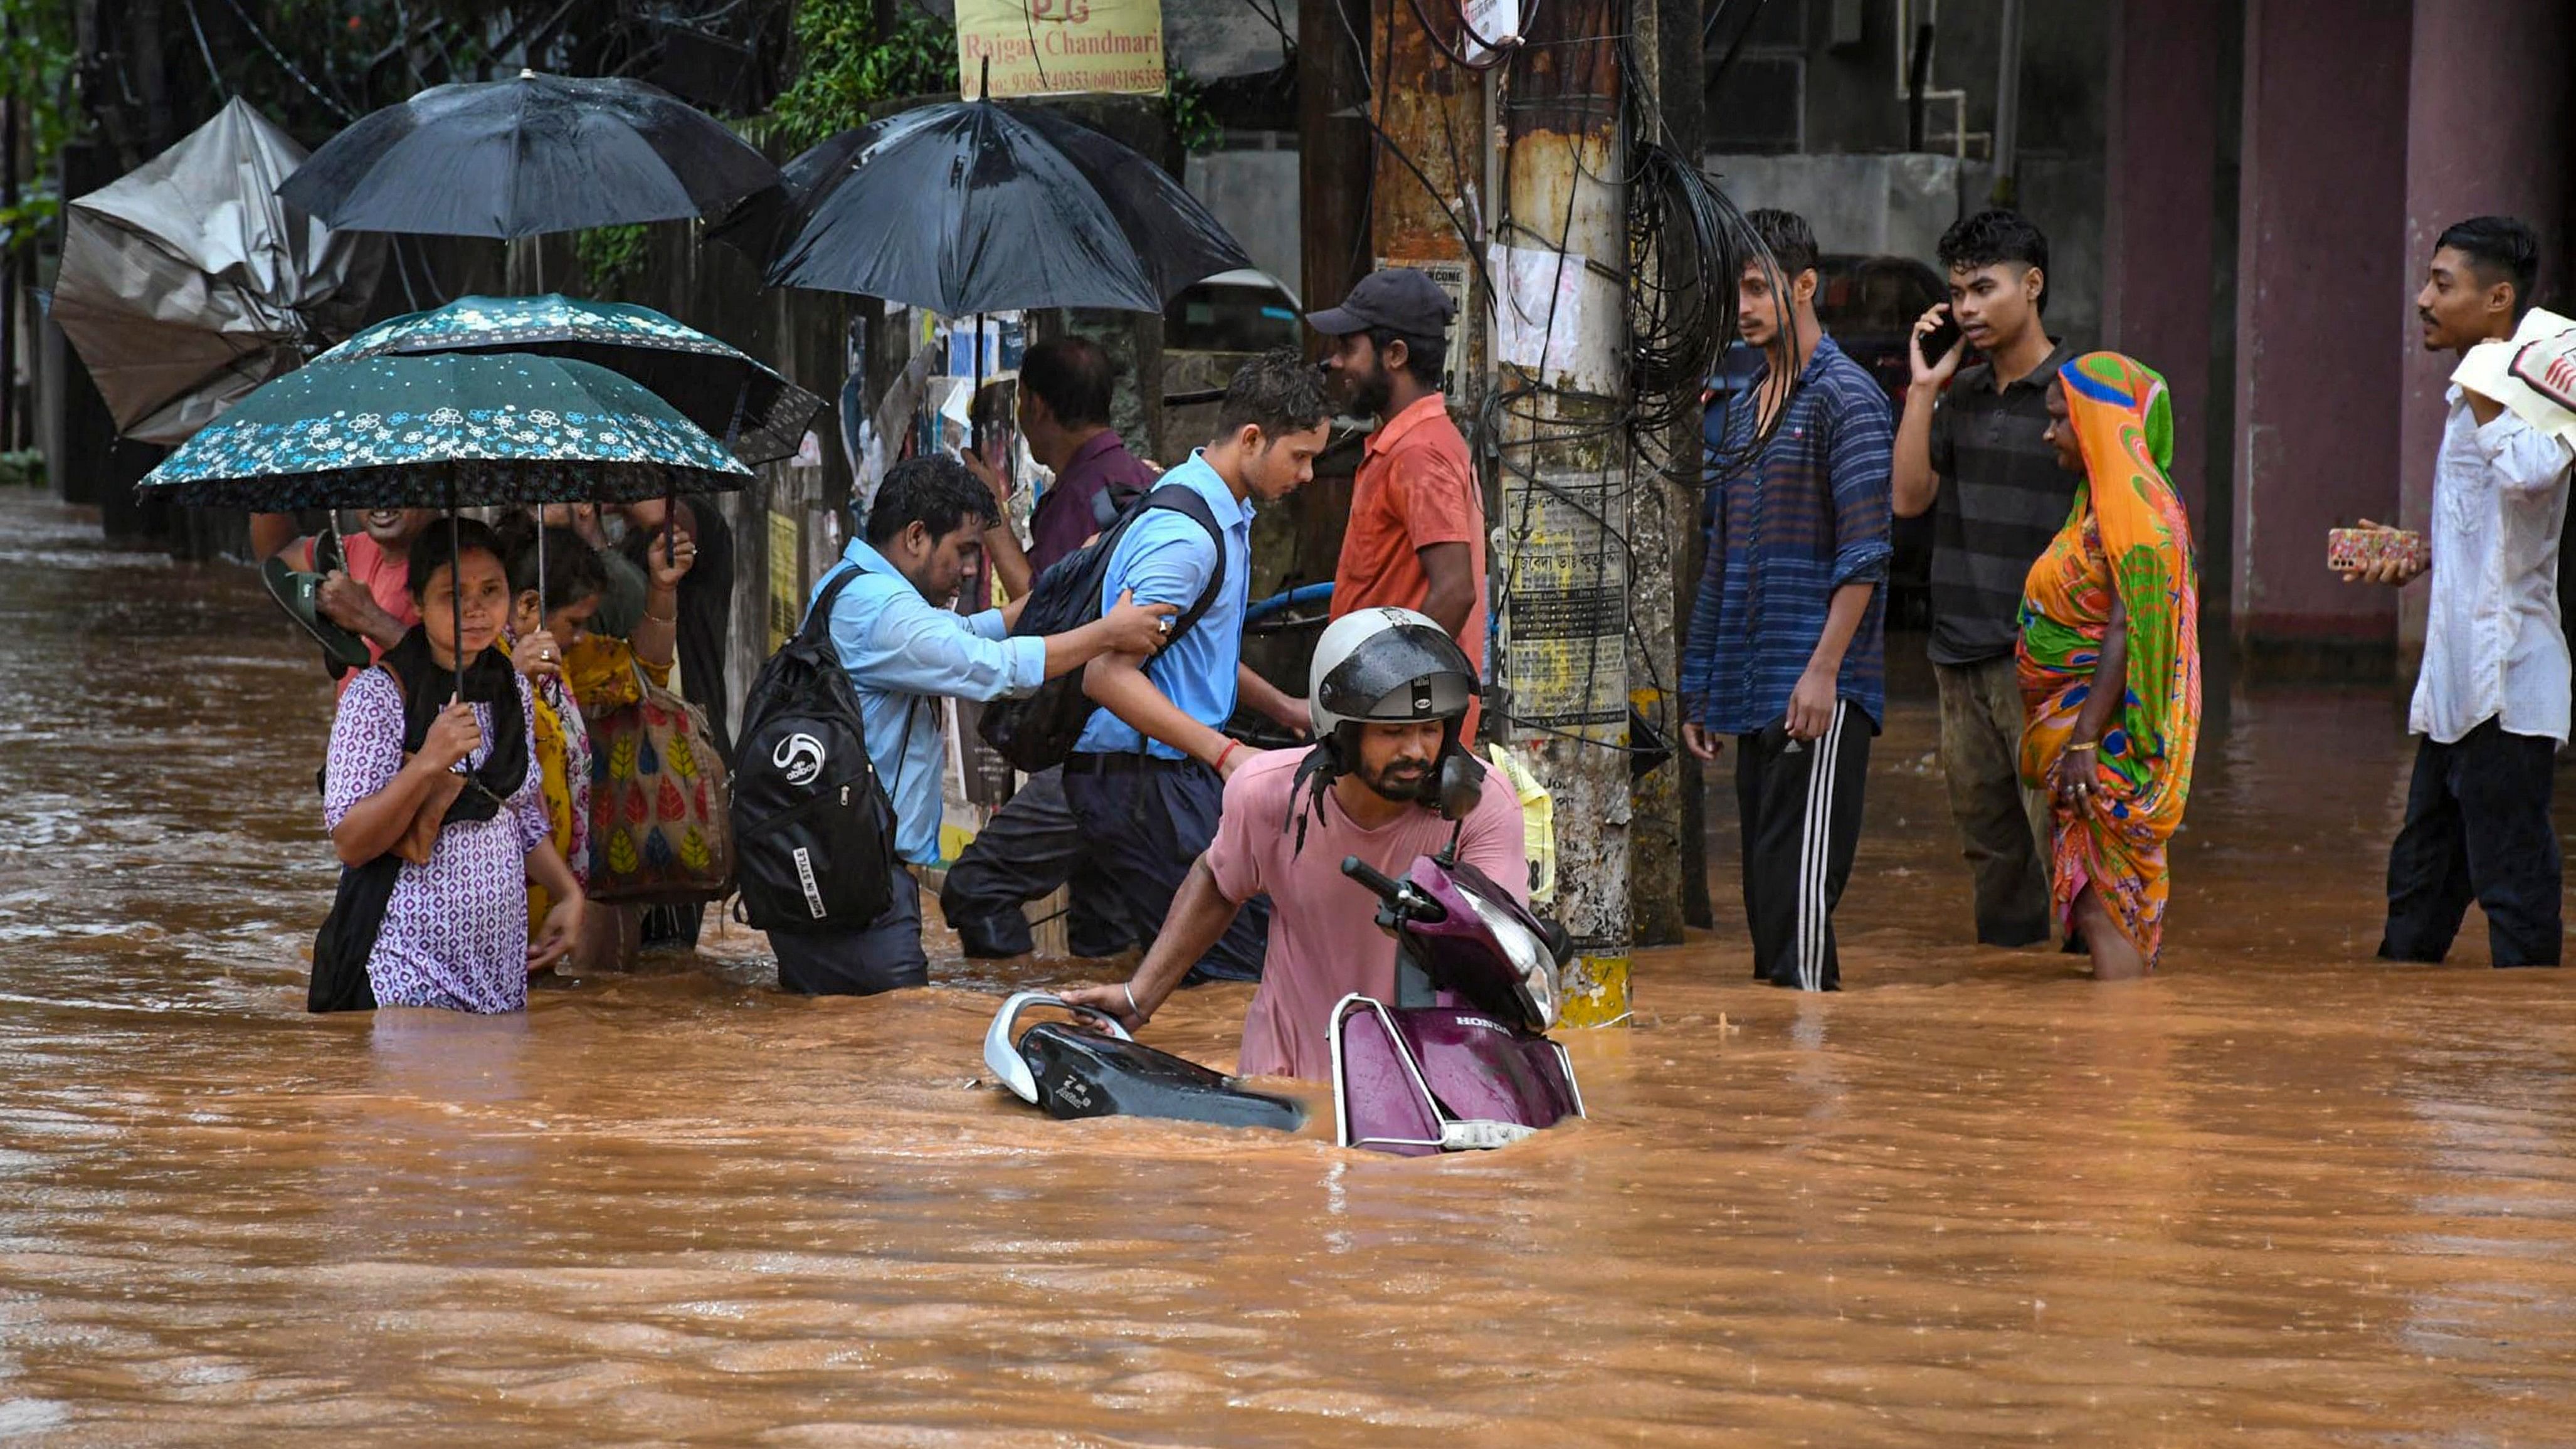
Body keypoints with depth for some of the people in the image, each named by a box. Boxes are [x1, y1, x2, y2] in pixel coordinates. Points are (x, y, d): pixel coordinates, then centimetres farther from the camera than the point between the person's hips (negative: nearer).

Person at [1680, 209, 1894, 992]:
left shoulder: (1844, 398, -6)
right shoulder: (1742, 409, 19)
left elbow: (1864, 553, -13)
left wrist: (1823, 670, -20)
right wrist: (1701, 690, 19)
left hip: (1818, 692, -8)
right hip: (1752, 692, 8)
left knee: (1799, 875, -12)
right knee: (1763, 888, 8)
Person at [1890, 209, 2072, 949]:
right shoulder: (1959, 394, 13)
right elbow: (1909, 497, 5)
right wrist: (1923, 388, 0)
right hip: (1961, 657, 6)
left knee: (2059, 837, -10)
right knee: (1990, 846, 12)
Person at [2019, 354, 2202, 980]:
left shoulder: (2136, 506, -16)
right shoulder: (2102, 501, 16)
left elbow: (2129, 631, -22)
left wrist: (2085, 741, -24)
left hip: (2107, 738, -10)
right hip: (2076, 727, 10)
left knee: (2104, 906, -12)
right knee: (2105, 906, 11)